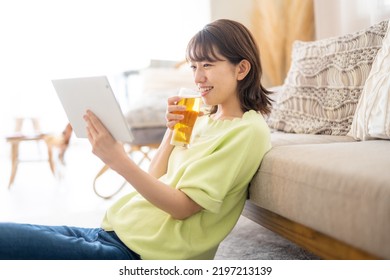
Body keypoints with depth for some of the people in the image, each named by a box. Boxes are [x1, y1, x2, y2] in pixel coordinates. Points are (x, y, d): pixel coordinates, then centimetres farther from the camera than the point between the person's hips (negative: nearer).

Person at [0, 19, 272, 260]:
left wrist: (118, 159, -26)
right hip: (117, 230, 9)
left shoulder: (248, 131, -10)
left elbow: (183, 207, -17)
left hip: (138, 253, -9)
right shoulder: (204, 120, 16)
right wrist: (172, 130, 3)